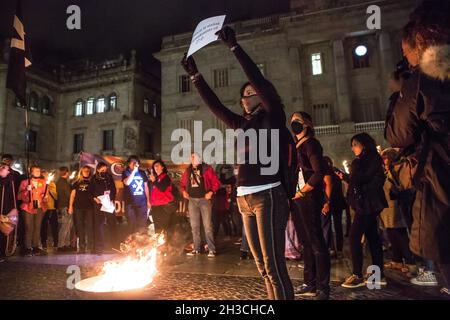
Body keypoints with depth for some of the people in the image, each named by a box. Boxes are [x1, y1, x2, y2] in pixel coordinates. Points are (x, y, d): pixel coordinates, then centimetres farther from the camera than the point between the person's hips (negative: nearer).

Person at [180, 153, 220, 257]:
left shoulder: (206, 169, -2)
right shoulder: (188, 170, 11)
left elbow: (216, 182, -4)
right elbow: (182, 183, 19)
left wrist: (211, 192, -16)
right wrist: (183, 191, 0)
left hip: (204, 199, -5)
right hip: (192, 200, 5)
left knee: (207, 225, -6)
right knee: (194, 225, 10)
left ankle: (211, 249, 1)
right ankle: (197, 248, 20)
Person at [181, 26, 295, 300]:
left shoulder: (274, 118, 0)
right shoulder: (243, 124, 18)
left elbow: (259, 80, -11)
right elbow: (215, 105, 16)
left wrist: (234, 46, -10)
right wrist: (195, 74, 13)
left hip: (268, 196, -7)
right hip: (245, 199, 7)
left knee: (275, 265, -7)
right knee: (263, 266, 12)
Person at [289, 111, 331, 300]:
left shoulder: (311, 143, -5)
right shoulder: (297, 146, 19)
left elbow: (319, 173, -16)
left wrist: (302, 192, -14)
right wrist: (292, 195, 7)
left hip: (309, 199, -9)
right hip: (297, 199, 9)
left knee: (316, 242, -3)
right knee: (306, 242, 13)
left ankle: (323, 288, 6)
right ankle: (310, 283, 24)